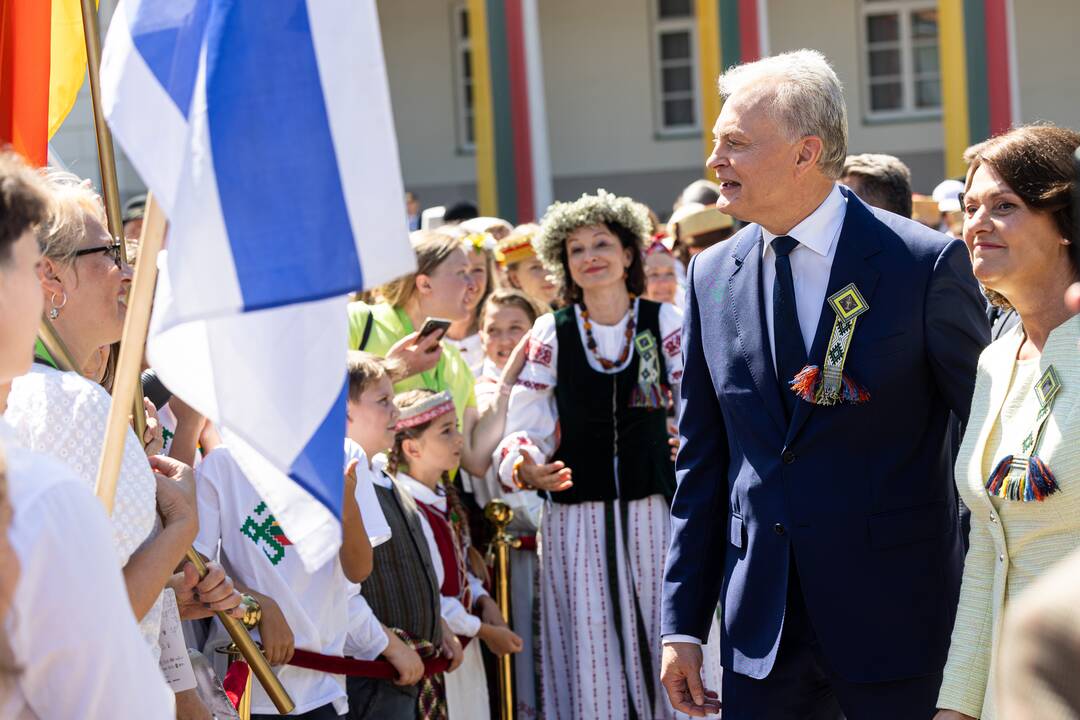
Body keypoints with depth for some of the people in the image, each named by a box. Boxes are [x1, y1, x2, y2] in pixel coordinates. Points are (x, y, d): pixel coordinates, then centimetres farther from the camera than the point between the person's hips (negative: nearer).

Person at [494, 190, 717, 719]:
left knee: (663, 646, 1)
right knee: (591, 654, 1)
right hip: (576, 516, 0)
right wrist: (525, 467, -20)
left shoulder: (665, 322, 3)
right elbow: (525, 425, 0)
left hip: (654, 510, 0)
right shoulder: (551, 333, 3)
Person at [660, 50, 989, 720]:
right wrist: (683, 624, 8)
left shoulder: (927, 263, -8)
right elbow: (703, 460, 11)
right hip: (761, 626, 4)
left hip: (897, 615, -4)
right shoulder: (714, 276, 7)